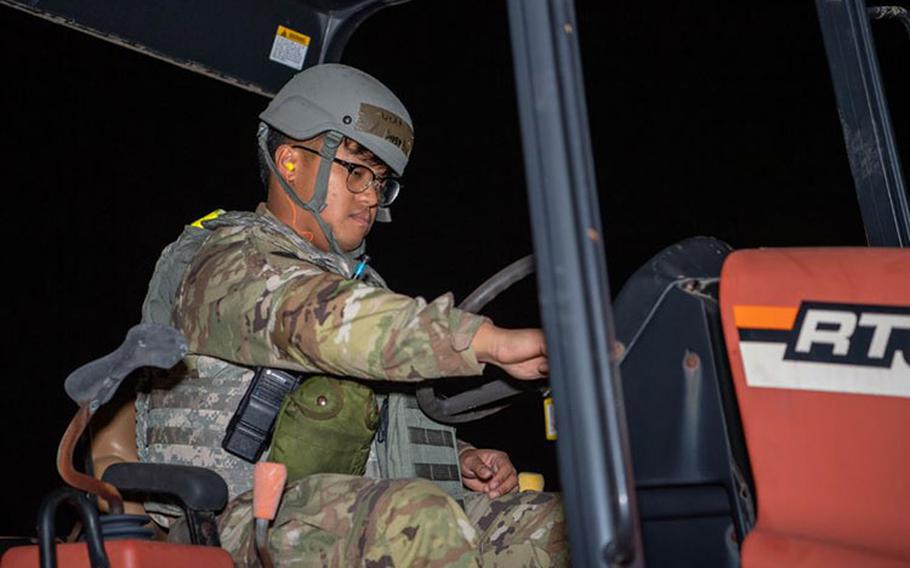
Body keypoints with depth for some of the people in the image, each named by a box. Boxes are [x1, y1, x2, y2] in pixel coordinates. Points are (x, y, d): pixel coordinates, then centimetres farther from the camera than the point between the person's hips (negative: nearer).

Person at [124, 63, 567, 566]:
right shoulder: (229, 265, -2)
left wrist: (461, 460, 7)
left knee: (553, 523, -12)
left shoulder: (358, 281, 25)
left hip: (363, 523, 8)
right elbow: (319, 321, -26)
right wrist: (491, 341, -34)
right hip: (238, 520, -7)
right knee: (418, 519, -36)